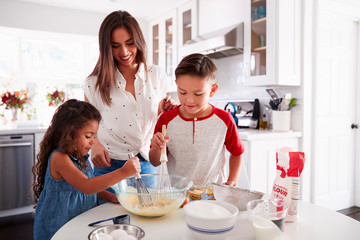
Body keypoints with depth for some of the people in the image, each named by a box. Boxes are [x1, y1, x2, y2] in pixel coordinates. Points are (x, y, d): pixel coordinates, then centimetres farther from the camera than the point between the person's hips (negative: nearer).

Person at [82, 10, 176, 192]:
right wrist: (95, 144, -17)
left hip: (146, 164, 2)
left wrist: (163, 111, -8)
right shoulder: (96, 83, -4)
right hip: (108, 166, -2)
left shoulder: (157, 76, 2)